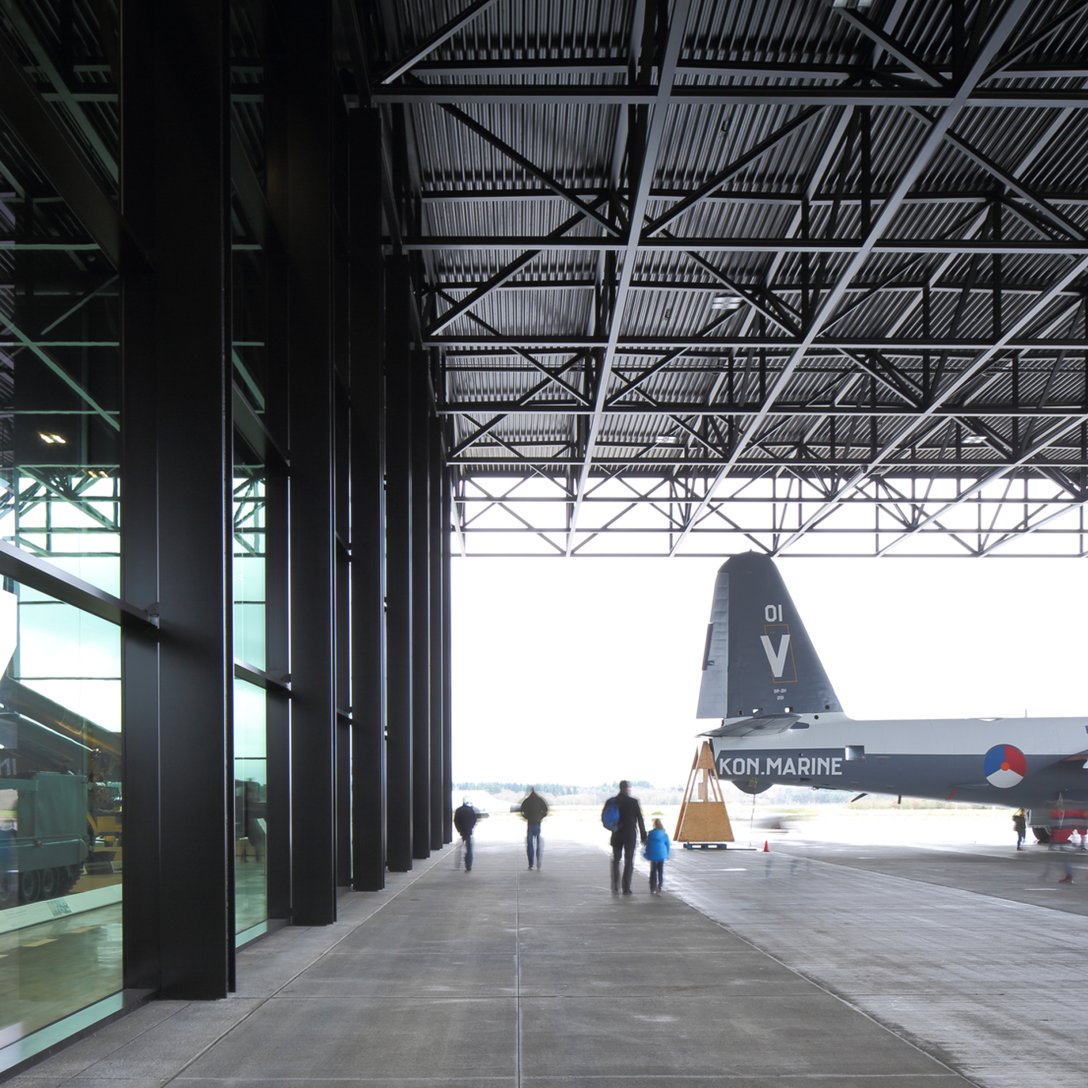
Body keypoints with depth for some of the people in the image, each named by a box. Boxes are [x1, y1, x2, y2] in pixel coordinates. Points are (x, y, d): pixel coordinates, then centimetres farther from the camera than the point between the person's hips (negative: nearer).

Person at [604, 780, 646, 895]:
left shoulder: (610, 802, -2)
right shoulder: (633, 802, -9)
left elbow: (603, 817, 0)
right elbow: (640, 819, -8)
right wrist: (643, 835, -1)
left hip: (616, 835, 2)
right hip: (630, 835, -2)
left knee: (615, 861, 14)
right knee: (629, 862, 7)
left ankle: (615, 888, 5)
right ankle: (626, 888, 2)